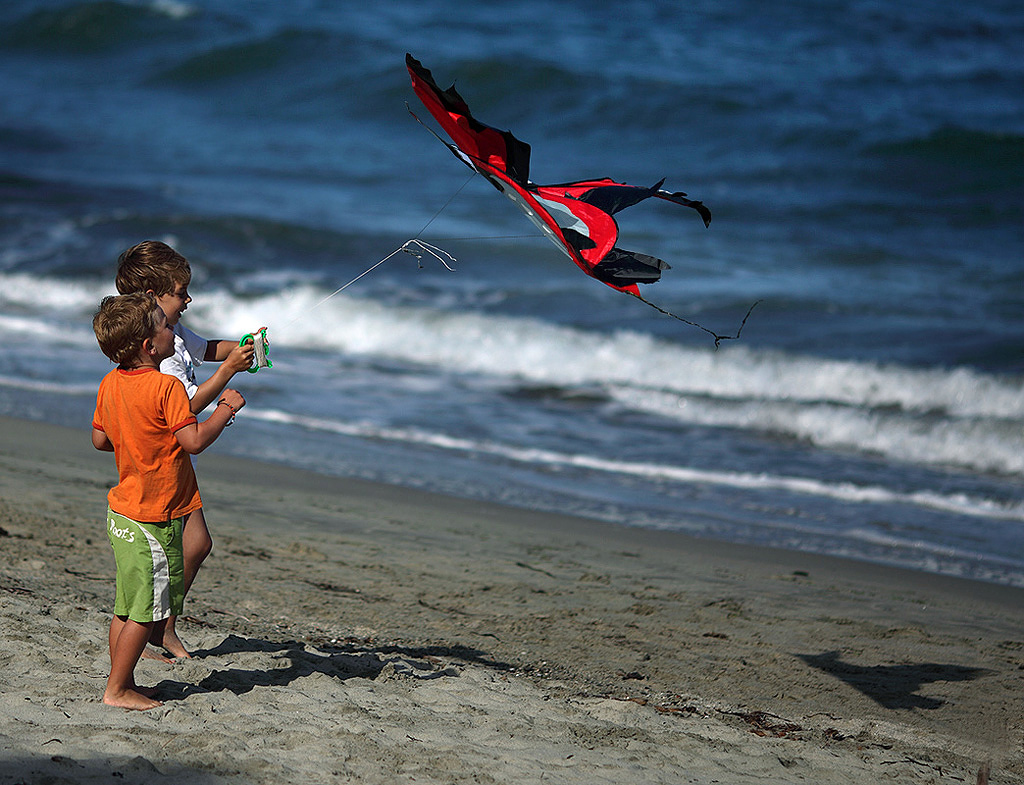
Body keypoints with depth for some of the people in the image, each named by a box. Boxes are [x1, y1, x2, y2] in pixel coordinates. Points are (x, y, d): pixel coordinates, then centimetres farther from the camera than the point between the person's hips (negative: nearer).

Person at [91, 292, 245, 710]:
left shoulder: (110, 383, 5)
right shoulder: (166, 387, -20)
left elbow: (100, 439, 14)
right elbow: (194, 440, -22)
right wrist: (227, 408, -9)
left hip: (123, 511, 8)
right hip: (154, 518, -8)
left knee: (127, 607, 15)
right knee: (147, 609, -1)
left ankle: (121, 682, 22)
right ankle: (117, 688, 3)